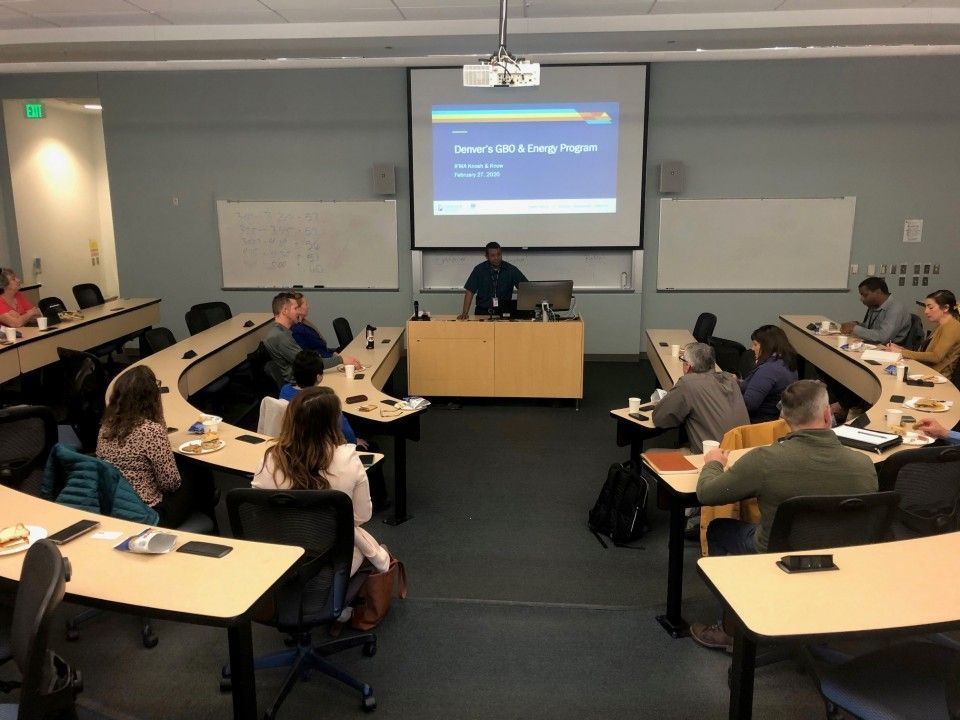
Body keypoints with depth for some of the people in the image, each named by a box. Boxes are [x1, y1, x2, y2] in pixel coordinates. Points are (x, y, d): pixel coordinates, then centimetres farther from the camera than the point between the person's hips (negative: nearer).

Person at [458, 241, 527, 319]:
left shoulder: (511, 270, 1)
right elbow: (469, 291, 0)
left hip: (504, 312, 0)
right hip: (483, 312, 0)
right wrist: (465, 313, -11)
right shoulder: (479, 270, 1)